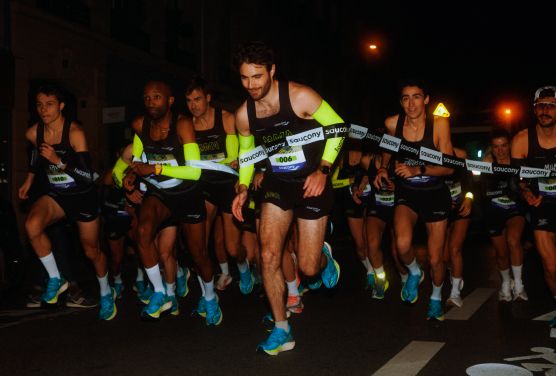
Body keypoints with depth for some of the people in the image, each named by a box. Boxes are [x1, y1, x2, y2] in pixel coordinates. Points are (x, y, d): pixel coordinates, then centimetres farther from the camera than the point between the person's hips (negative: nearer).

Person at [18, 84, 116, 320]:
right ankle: (55, 279, -6)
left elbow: (88, 176, -25)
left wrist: (58, 161, -33)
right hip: (56, 194, 4)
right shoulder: (33, 133, -7)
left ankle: (106, 294, 36)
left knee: (91, 250, 8)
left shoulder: (75, 133, -23)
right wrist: (29, 179, 18)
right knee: (32, 225, -27)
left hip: (83, 196, -4)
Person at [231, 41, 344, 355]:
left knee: (308, 268, -1)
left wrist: (323, 169, -19)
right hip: (277, 185, 4)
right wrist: (243, 187, 1)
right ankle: (282, 330, 6)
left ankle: (324, 257, 39)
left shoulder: (300, 96, -19)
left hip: (311, 184, -4)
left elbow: (337, 126, -10)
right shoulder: (244, 114, -5)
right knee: (269, 256, -9)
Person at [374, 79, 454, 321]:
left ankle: (436, 298, 38)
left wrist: (417, 170, -29)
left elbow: (448, 167, -16)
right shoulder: (392, 123, -10)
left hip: (435, 194, -1)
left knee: (435, 258, 6)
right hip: (406, 194, 1)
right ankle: (414, 273, 10)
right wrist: (383, 168, -1)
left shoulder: (439, 124, -16)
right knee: (403, 244, -26)